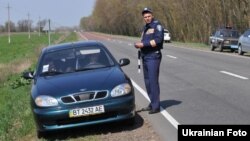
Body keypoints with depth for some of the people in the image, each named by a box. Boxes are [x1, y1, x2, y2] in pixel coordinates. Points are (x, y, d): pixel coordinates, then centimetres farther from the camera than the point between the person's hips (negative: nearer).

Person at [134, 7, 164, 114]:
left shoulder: (157, 26, -7)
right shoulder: (145, 28, 19)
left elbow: (158, 39, -20)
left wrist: (143, 44, -22)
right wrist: (139, 45, -1)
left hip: (153, 56, -9)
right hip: (145, 57, 9)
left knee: (153, 81, -9)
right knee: (147, 81, 12)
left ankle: (156, 106, -5)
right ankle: (152, 104, 22)